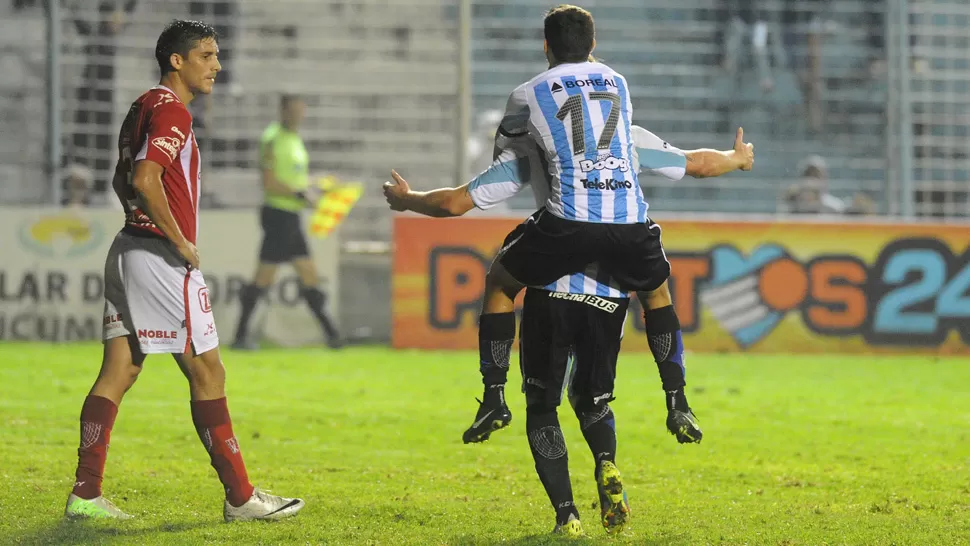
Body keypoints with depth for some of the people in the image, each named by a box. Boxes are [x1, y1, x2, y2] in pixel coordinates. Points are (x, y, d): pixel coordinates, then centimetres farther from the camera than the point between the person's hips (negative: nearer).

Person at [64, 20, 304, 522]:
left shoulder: (144, 107, 17)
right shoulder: (172, 112, -13)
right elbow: (144, 179, -26)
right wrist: (181, 241, -17)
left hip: (129, 249, 10)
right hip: (163, 259, -10)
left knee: (118, 372, 6)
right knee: (207, 373, -3)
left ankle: (85, 494, 3)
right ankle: (240, 497, 0)